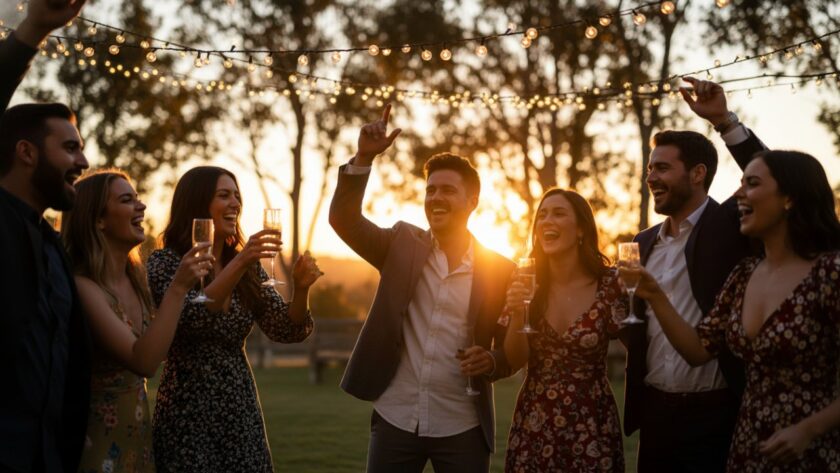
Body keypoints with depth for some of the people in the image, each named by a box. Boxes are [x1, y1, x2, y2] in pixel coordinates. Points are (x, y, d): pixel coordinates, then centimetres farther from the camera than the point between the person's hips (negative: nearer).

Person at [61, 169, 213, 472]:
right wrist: (178, 288, -29)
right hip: (100, 443, -7)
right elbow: (143, 363, -28)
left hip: (139, 434, 7)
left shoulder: (136, 276, 3)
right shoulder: (82, 287, -20)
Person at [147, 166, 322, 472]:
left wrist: (301, 288, -16)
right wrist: (238, 264, -33)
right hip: (188, 415, -5)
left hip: (242, 411, 5)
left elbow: (284, 330, 2)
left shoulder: (248, 267, 7)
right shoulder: (164, 262, -7)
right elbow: (191, 318, -23)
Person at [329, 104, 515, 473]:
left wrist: (491, 361, -18)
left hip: (463, 429, -1)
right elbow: (343, 218, -8)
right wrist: (365, 156, -20)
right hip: (395, 420, 1)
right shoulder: (402, 244, 3)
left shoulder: (499, 269, -1)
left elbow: (513, 347, 4)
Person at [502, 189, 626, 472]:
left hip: (591, 426, -2)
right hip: (533, 425, 2)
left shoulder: (611, 284, -9)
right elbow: (515, 361, -1)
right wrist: (517, 314, -17)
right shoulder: (528, 283, -2)